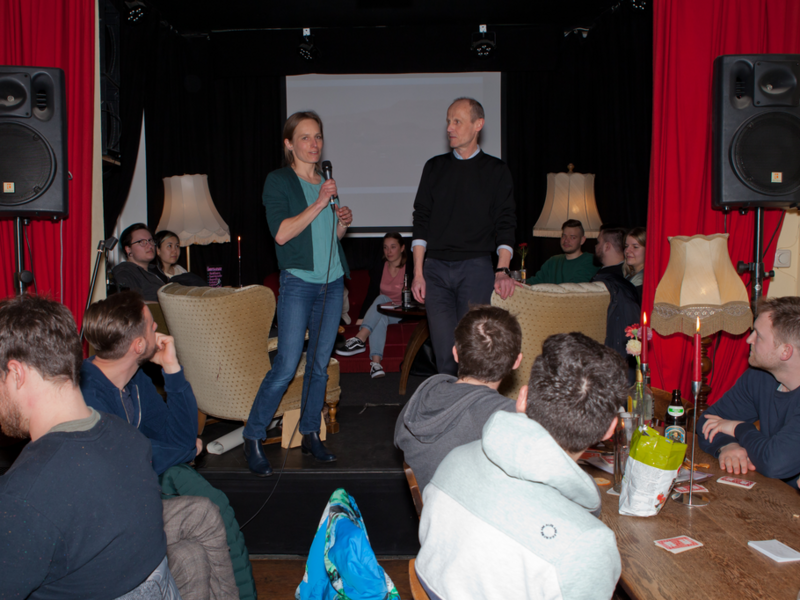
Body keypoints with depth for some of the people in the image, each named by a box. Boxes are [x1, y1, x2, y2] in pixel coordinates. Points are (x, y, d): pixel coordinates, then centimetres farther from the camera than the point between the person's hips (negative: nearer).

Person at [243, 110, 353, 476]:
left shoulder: (326, 182, 15)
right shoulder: (278, 181, -3)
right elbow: (281, 233, -16)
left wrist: (343, 222, 3)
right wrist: (318, 204, -18)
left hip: (333, 282, 6)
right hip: (298, 283, -6)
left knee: (320, 365, 9)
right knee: (286, 366, -9)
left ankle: (310, 435, 21)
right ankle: (253, 438, 5)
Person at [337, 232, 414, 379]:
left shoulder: (410, 268, -5)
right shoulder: (379, 269, 5)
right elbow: (371, 295, 3)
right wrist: (360, 320, -7)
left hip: (402, 314, -2)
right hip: (381, 313, 2)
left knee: (382, 299, -31)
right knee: (380, 318, -34)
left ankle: (359, 340, -42)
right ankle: (375, 362, -48)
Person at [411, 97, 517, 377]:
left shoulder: (496, 170, 7)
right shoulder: (435, 167, 13)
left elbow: (505, 225, 3)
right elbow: (421, 221, 11)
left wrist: (503, 270, -10)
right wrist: (418, 273, 3)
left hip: (475, 268, -2)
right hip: (436, 269, 2)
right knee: (444, 351, 0)